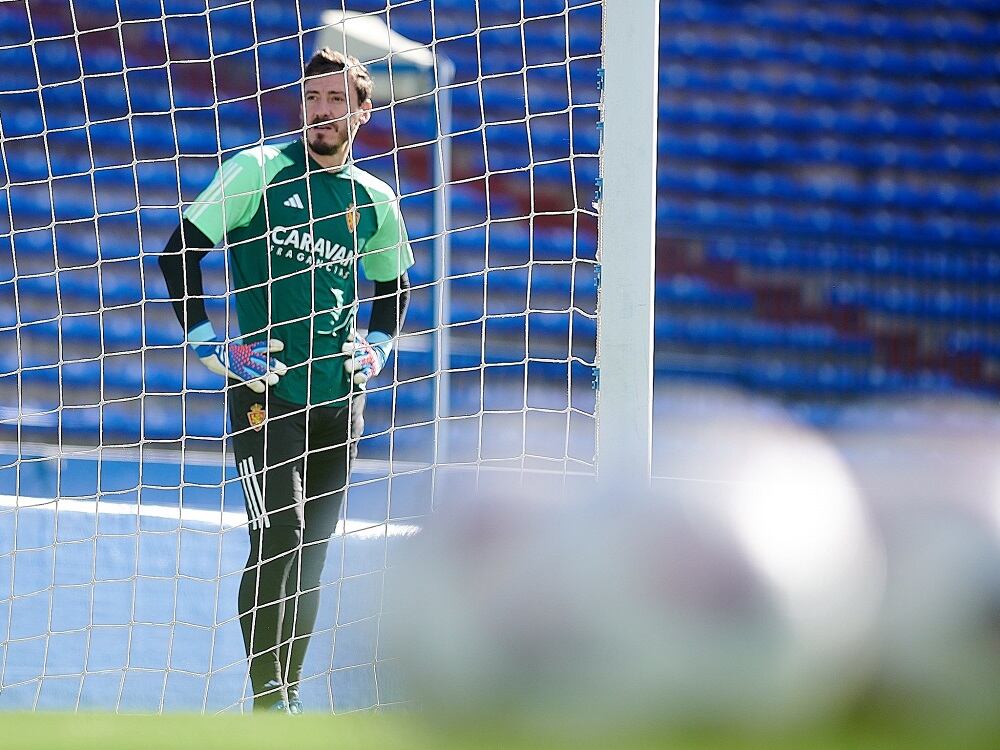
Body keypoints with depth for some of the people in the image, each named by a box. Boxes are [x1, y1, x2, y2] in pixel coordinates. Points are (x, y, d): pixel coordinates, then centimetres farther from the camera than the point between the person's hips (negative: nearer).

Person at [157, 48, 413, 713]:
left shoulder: (375, 201, 10)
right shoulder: (259, 171, -4)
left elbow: (393, 284, 27)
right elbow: (181, 251, -4)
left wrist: (379, 345, 11)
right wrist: (206, 341, -9)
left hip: (339, 397, 5)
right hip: (265, 391, -5)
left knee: (312, 551, 7)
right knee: (280, 538, -14)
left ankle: (289, 695, 17)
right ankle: (268, 702, -9)